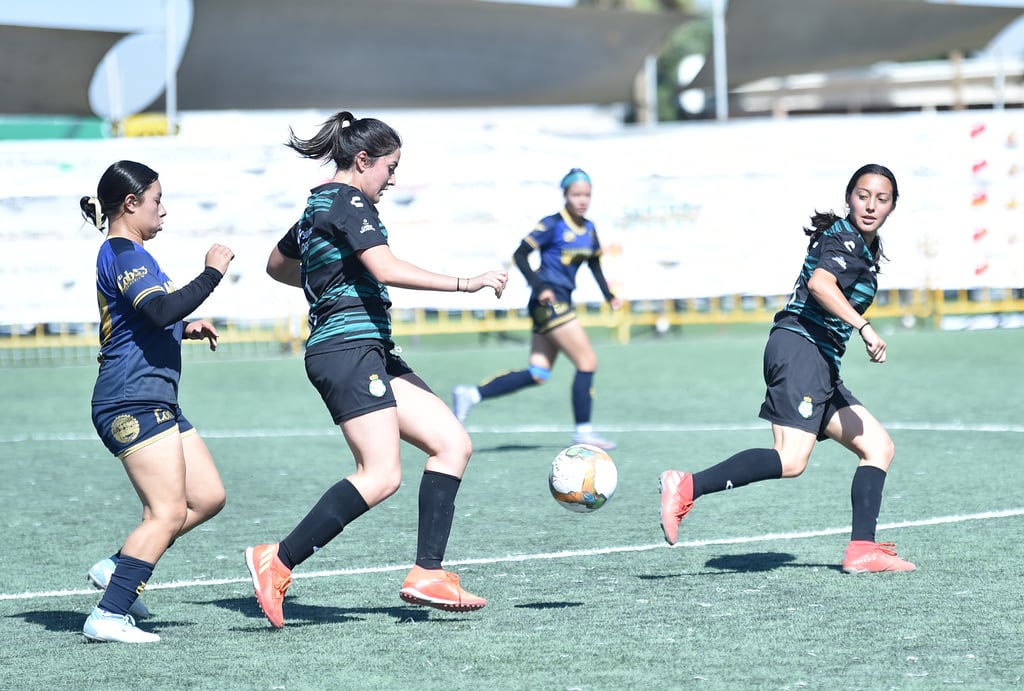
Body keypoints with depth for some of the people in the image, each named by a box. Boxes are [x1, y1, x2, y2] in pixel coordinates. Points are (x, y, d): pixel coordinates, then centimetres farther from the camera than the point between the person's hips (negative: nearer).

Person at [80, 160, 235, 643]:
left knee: (208, 498, 9)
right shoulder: (123, 254, -11)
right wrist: (211, 274, -16)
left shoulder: (125, 254, 21)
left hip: (156, 401, 11)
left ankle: (116, 569, 13)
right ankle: (108, 617, -15)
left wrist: (186, 329, 19)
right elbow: (161, 309, -27)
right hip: (134, 401, -11)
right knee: (168, 511, -14)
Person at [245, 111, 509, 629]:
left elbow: (277, 265, 36)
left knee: (453, 444, 3)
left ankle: (427, 574, -4)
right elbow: (385, 268, -23)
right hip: (349, 348, -11)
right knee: (381, 476, -19)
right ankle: (277, 562, -16)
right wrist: (463, 283, -22)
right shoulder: (350, 203, -8)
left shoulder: (319, 206, 21)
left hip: (370, 352, 11)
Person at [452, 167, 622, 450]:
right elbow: (520, 255, -11)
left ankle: (470, 395, 7)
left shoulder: (589, 229, 13)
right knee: (587, 361, -9)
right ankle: (583, 432, -2)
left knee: (538, 374, 5)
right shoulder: (552, 225, -9)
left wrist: (609, 296, 11)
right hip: (549, 300, -8)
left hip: (560, 303, 8)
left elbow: (595, 265, 23)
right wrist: (540, 287, -20)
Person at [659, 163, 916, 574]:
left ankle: (862, 549, 1)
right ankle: (685, 488, -27)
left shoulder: (866, 246, 22)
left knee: (879, 447, 7)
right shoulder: (844, 240, -8)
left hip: (820, 366, 10)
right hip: (800, 350, -10)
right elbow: (819, 283, -28)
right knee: (791, 460, -24)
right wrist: (863, 326, -36)